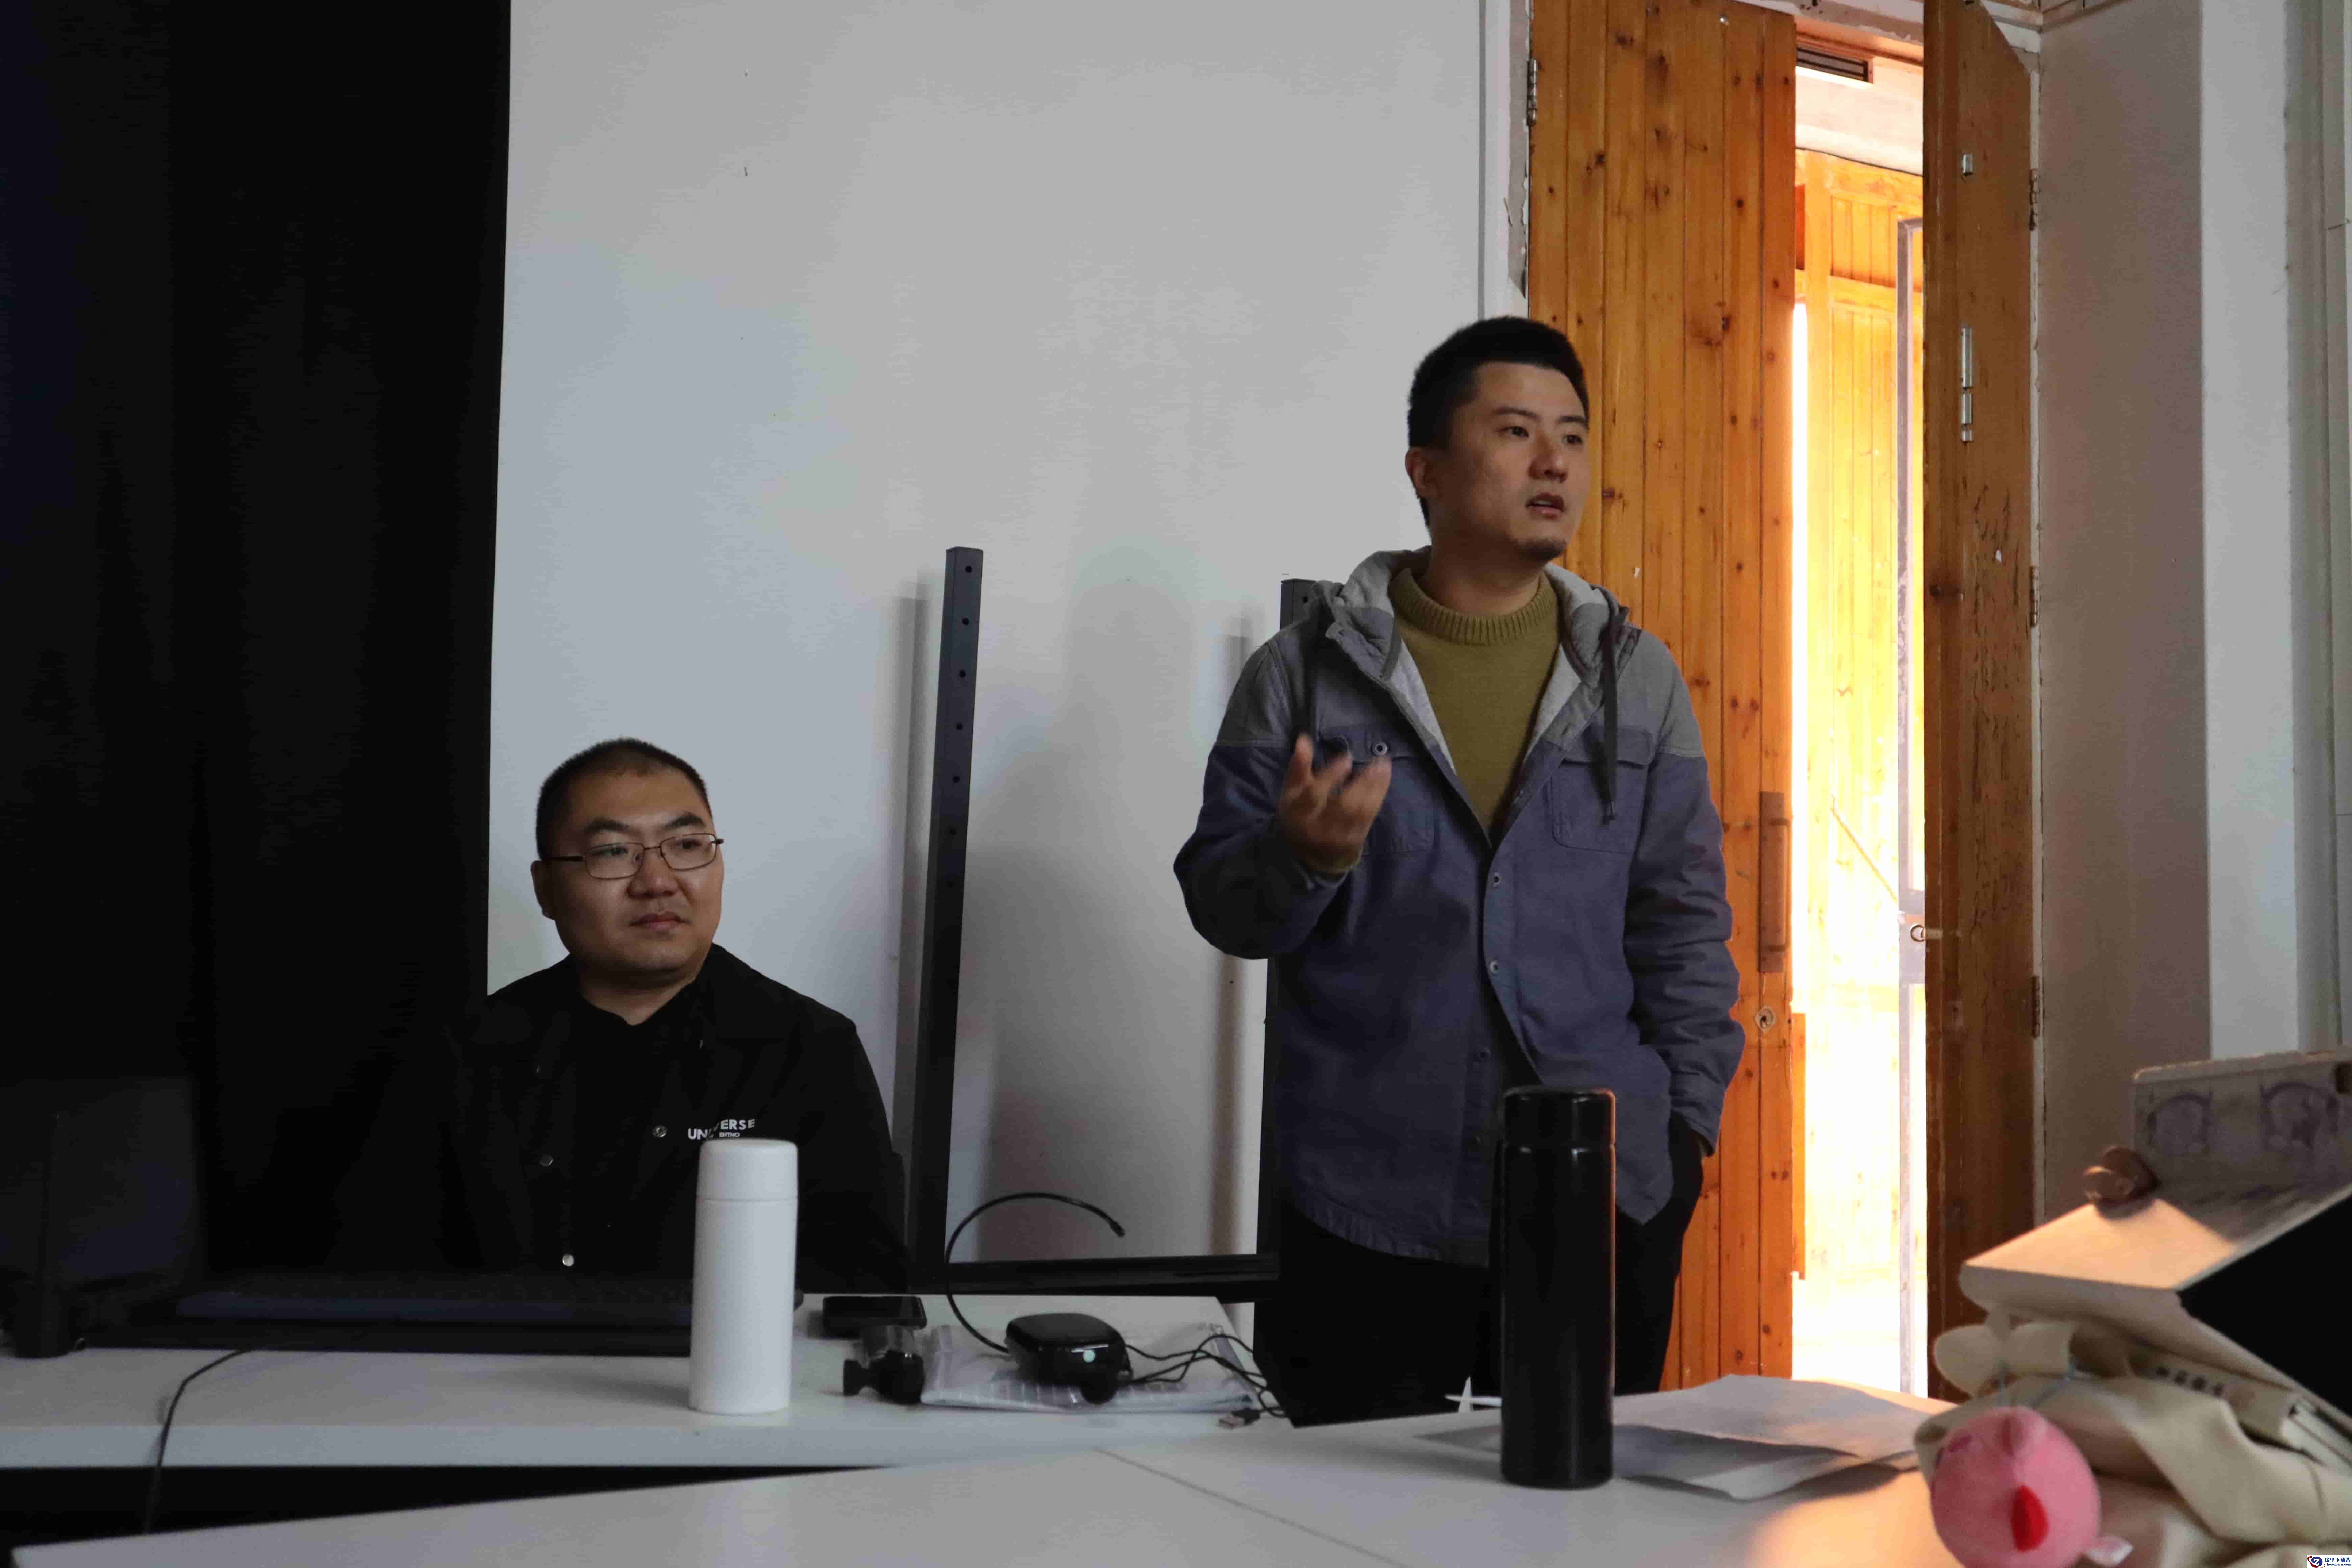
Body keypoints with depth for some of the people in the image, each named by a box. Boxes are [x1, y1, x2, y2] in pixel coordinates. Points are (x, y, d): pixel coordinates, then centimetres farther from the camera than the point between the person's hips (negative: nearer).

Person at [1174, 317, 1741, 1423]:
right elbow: (1220, 904, 4)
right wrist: (1302, 857, -17)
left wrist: (1686, 1122, 4)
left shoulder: (1636, 677, 10)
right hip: (1368, 1205, -2)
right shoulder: (1307, 671, 3)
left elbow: (1683, 921, 11)